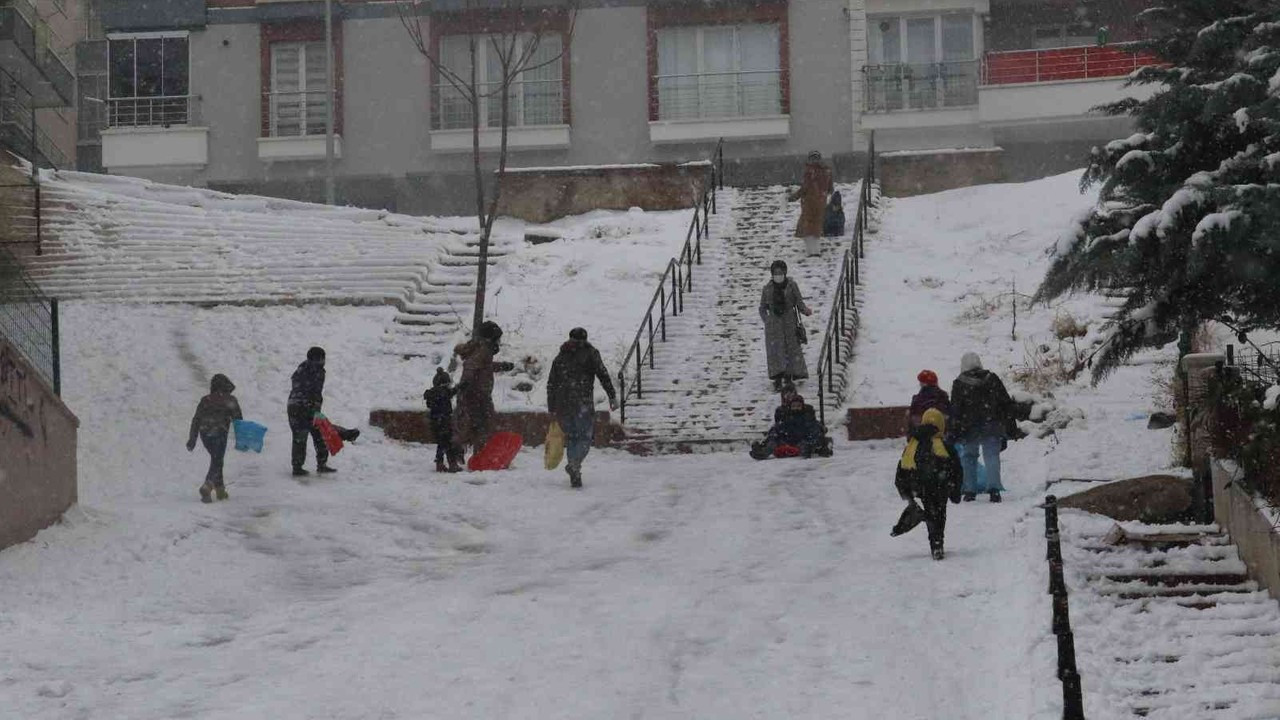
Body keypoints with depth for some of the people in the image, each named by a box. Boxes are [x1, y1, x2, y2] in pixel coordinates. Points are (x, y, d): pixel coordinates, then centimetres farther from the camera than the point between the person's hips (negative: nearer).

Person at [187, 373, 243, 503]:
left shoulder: (205, 400, 9)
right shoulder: (230, 400, -1)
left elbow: (196, 420, 9)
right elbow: (238, 419, 0)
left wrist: (192, 439, 12)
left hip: (205, 434, 4)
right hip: (219, 434, -4)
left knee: (216, 460, 20)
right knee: (216, 463, -3)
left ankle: (220, 489, 21)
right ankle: (207, 487, -24)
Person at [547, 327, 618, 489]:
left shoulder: (560, 357, 17)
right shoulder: (590, 353, 6)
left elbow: (551, 384, 15)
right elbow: (603, 375, -4)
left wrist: (552, 409, 18)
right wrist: (612, 396, -2)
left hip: (562, 403, 4)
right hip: (583, 402, -4)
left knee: (571, 438, 12)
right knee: (585, 437, -2)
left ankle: (574, 478, 7)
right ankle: (574, 463, -28)